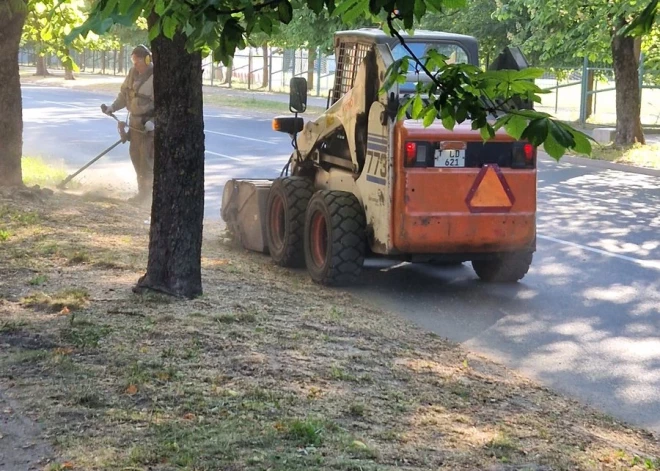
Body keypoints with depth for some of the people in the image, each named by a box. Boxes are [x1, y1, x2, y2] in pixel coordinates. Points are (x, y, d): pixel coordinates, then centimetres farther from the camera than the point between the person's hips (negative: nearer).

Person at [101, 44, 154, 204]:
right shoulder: (133, 72, 4)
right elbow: (124, 93, 14)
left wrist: (153, 122, -26)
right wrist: (113, 107, 1)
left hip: (149, 125, -8)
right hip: (135, 122, 8)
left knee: (146, 158, -4)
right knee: (135, 155, 12)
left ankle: (145, 192, 6)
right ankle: (143, 190, 24)